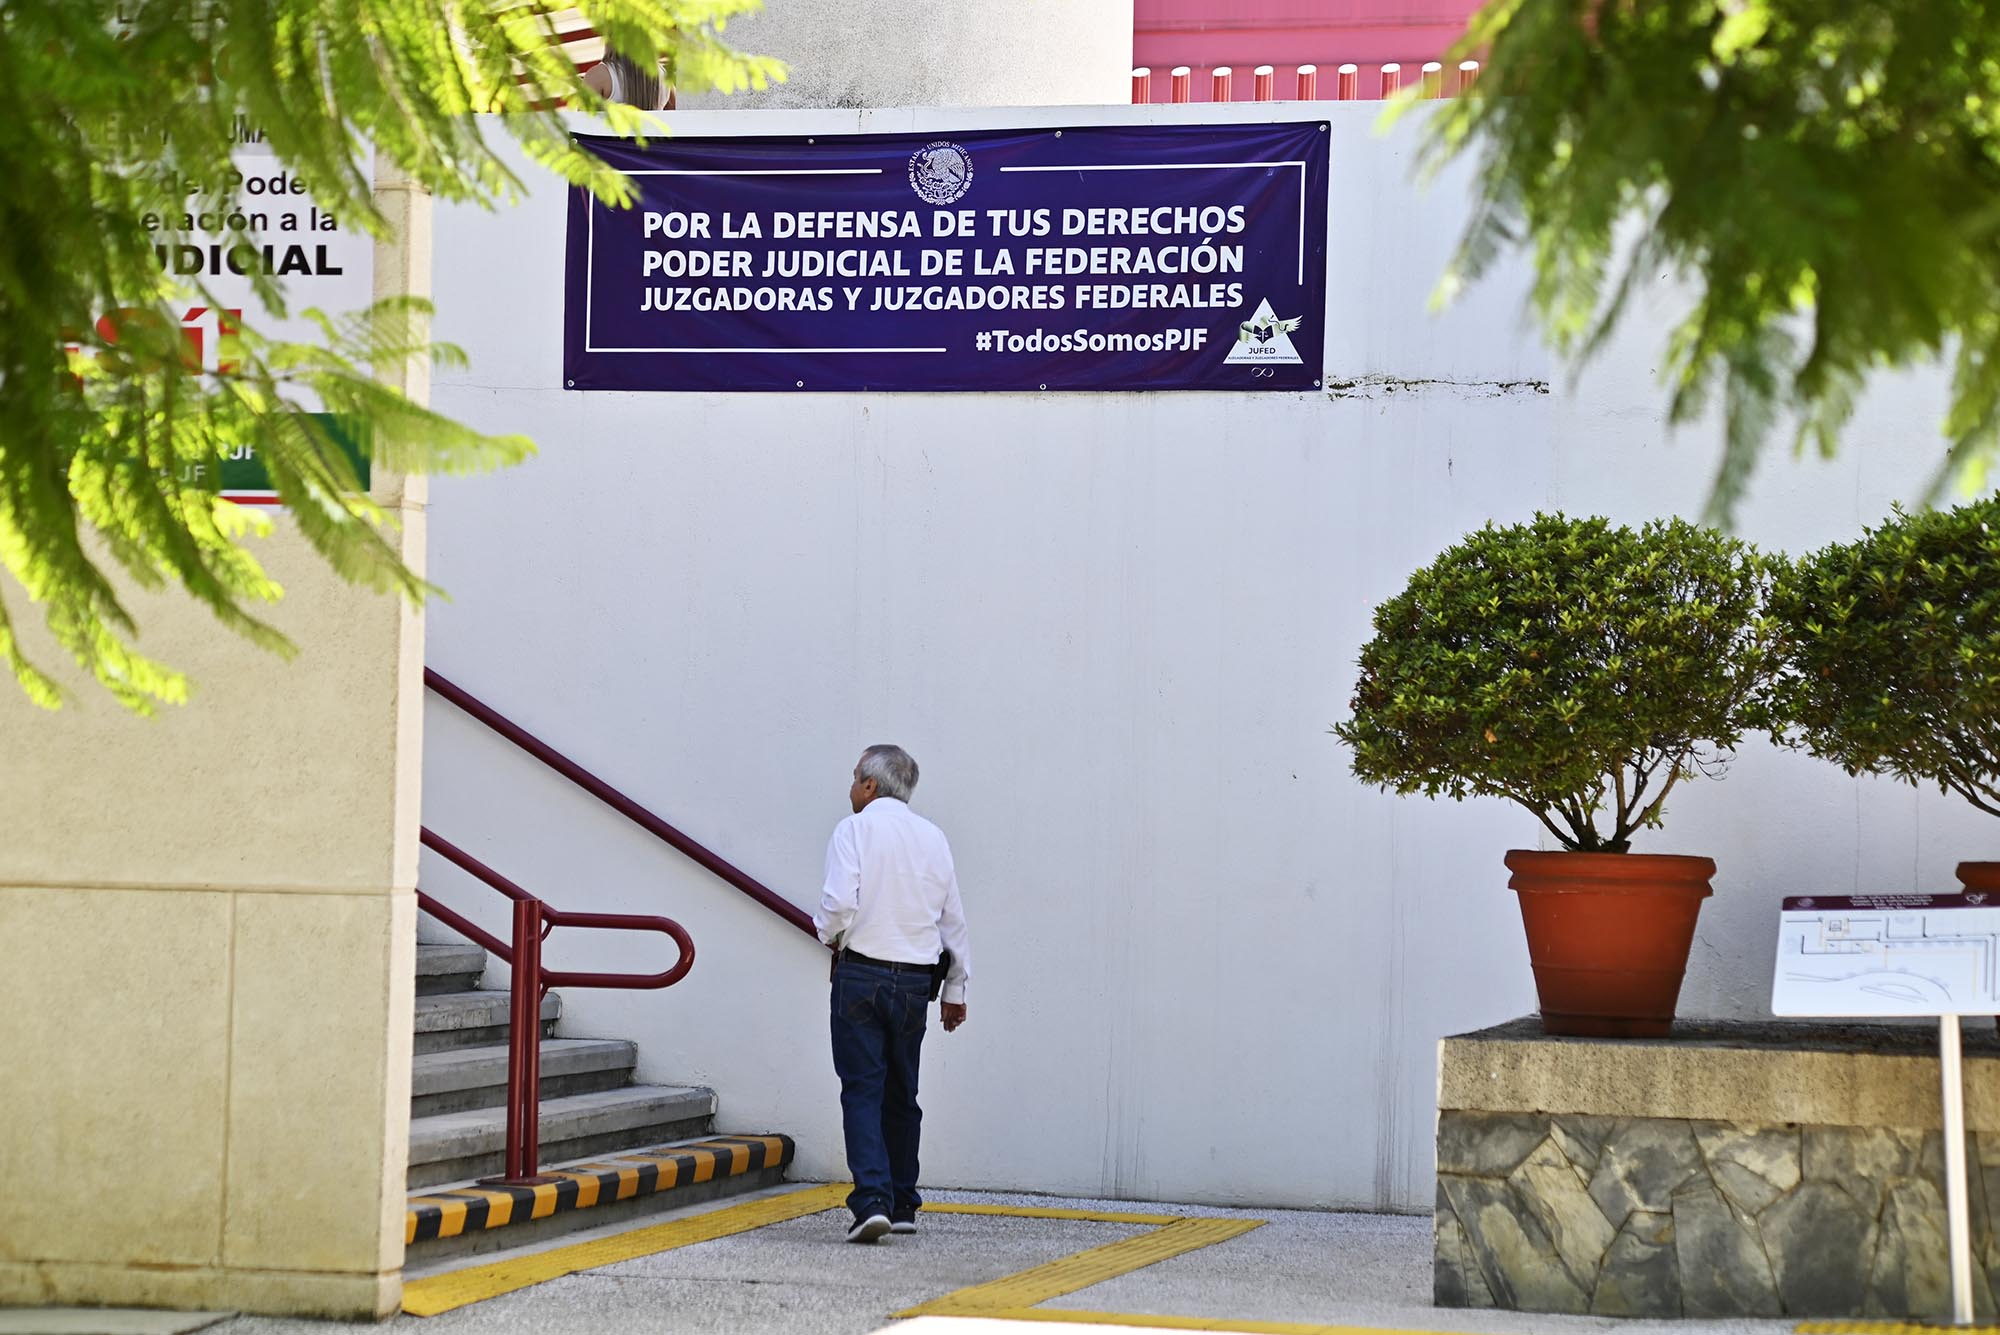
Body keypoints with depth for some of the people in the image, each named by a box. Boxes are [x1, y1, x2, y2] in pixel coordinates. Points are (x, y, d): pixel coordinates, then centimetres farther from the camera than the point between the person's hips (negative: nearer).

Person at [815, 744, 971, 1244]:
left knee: (862, 1091, -4)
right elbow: (953, 918, 13)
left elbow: (839, 901, -18)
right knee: (901, 1094, 14)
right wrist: (956, 988, 20)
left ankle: (872, 1199, -17)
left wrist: (830, 935, 3)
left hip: (861, 974, -4)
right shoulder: (932, 837, 9)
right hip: (916, 979, 5)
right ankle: (903, 1203, 20)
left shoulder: (855, 829, -6)